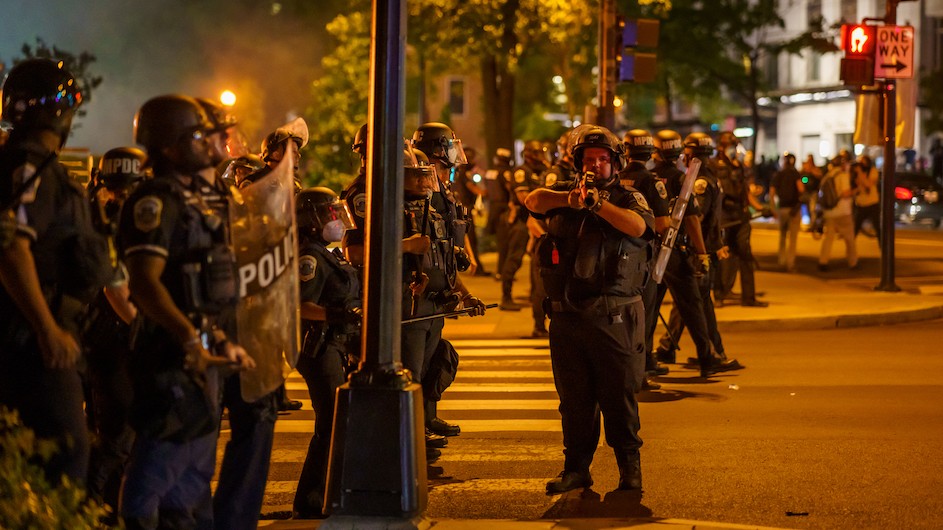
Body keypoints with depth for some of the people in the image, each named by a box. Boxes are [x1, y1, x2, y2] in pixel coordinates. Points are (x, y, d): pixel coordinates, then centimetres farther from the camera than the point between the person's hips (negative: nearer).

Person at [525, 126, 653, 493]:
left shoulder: (628, 199, 6)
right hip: (567, 317, 3)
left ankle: (630, 467, 9)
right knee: (574, 398, 9)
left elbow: (638, 226, -16)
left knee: (620, 397, 0)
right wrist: (570, 198, -24)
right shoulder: (564, 196, 13)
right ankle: (576, 468, 17)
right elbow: (534, 200, -7)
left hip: (614, 318, -3)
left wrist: (596, 202, -26)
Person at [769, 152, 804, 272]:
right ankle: (790, 263, -2)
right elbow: (801, 189, -20)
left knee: (782, 236, 19)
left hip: (781, 208, 3)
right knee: (793, 237, 1)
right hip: (794, 208, -3)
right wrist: (800, 196, 2)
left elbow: (772, 193, -1)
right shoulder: (796, 174, -4)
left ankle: (782, 261, 16)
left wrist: (773, 209, 6)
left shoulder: (777, 175, 5)